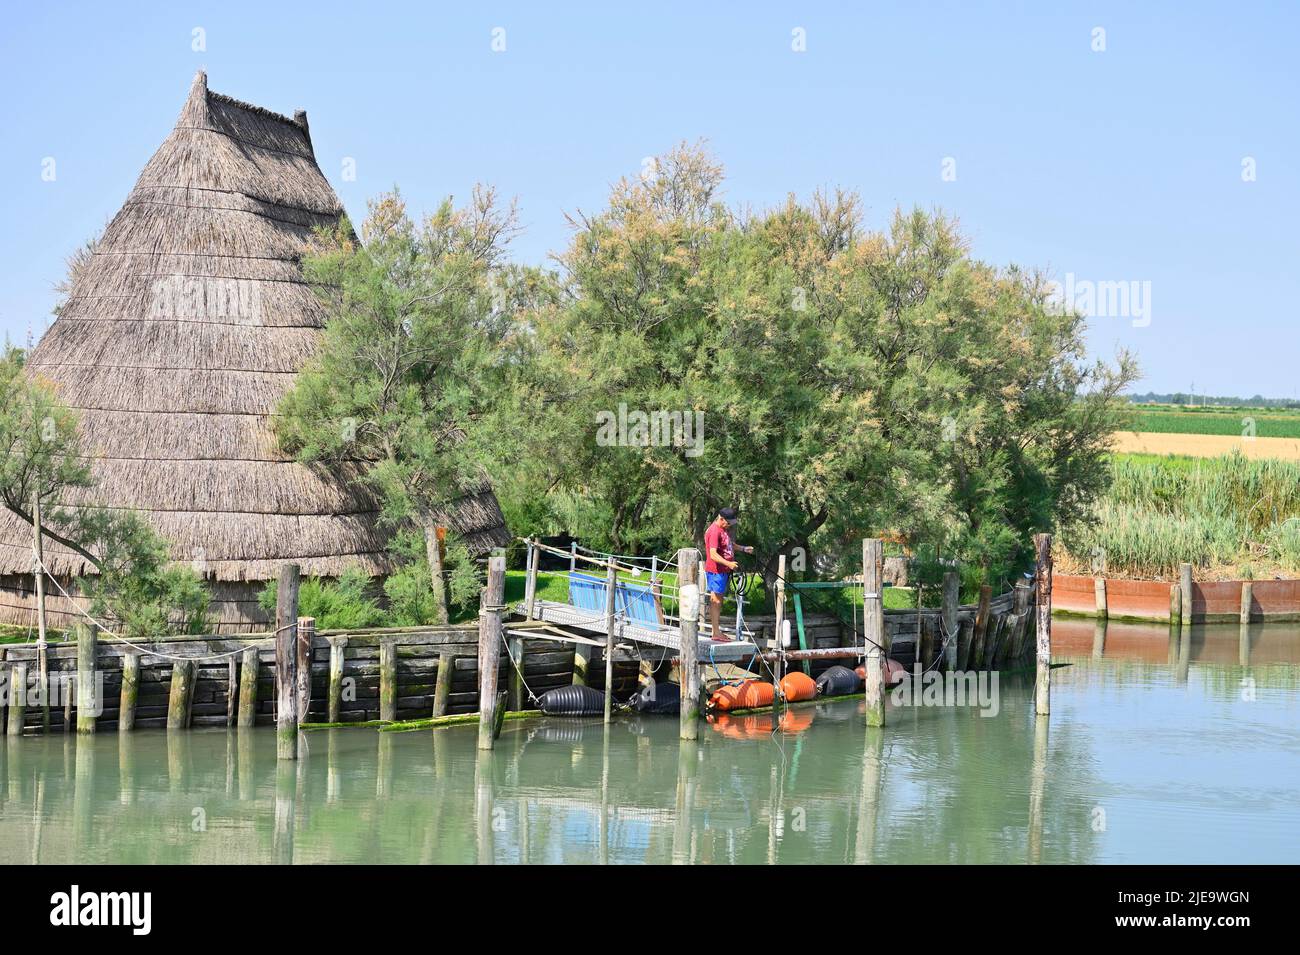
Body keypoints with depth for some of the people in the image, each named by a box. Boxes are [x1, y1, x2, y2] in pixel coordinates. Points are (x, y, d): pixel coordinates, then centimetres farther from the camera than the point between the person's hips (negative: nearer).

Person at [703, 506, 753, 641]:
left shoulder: (723, 529, 13)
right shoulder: (714, 531, -19)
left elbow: (729, 544, 32)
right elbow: (713, 555, -27)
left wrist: (743, 549, 19)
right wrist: (728, 563, -38)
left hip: (723, 571, 10)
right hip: (716, 571, -10)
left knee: (719, 601, 13)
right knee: (715, 601, -7)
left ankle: (717, 630, 19)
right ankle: (716, 633, -6)